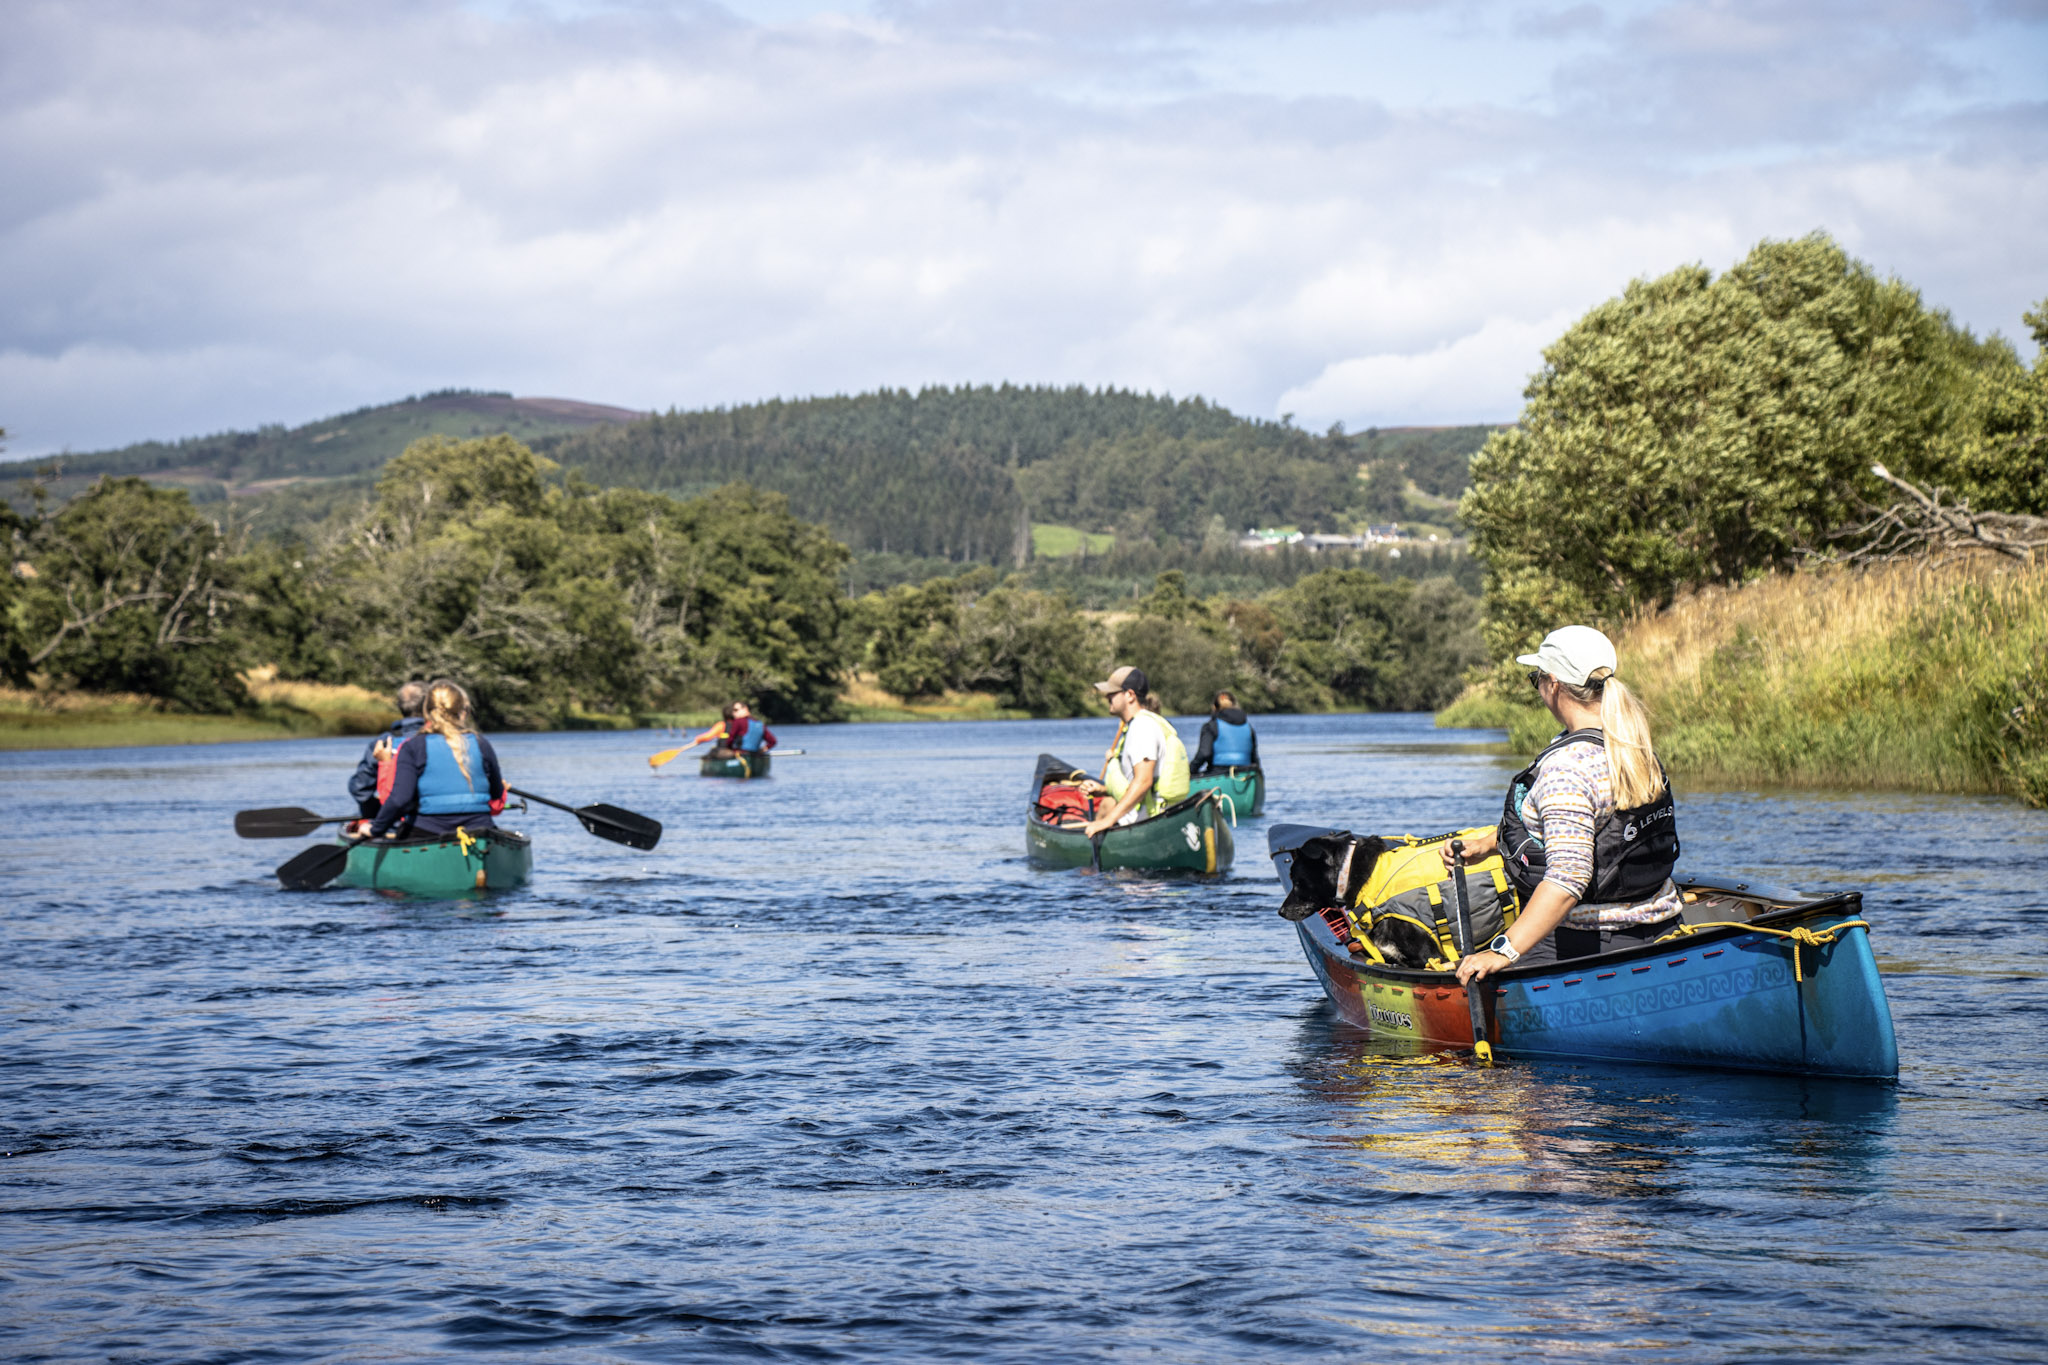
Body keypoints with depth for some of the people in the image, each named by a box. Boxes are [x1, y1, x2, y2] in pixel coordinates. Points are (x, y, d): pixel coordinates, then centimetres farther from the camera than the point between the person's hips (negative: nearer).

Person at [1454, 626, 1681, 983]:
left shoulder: (1567, 767, -22)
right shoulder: (1634, 747, 7)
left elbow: (1569, 876, -31)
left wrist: (1504, 951, -36)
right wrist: (1486, 844, 27)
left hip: (1588, 940, -9)